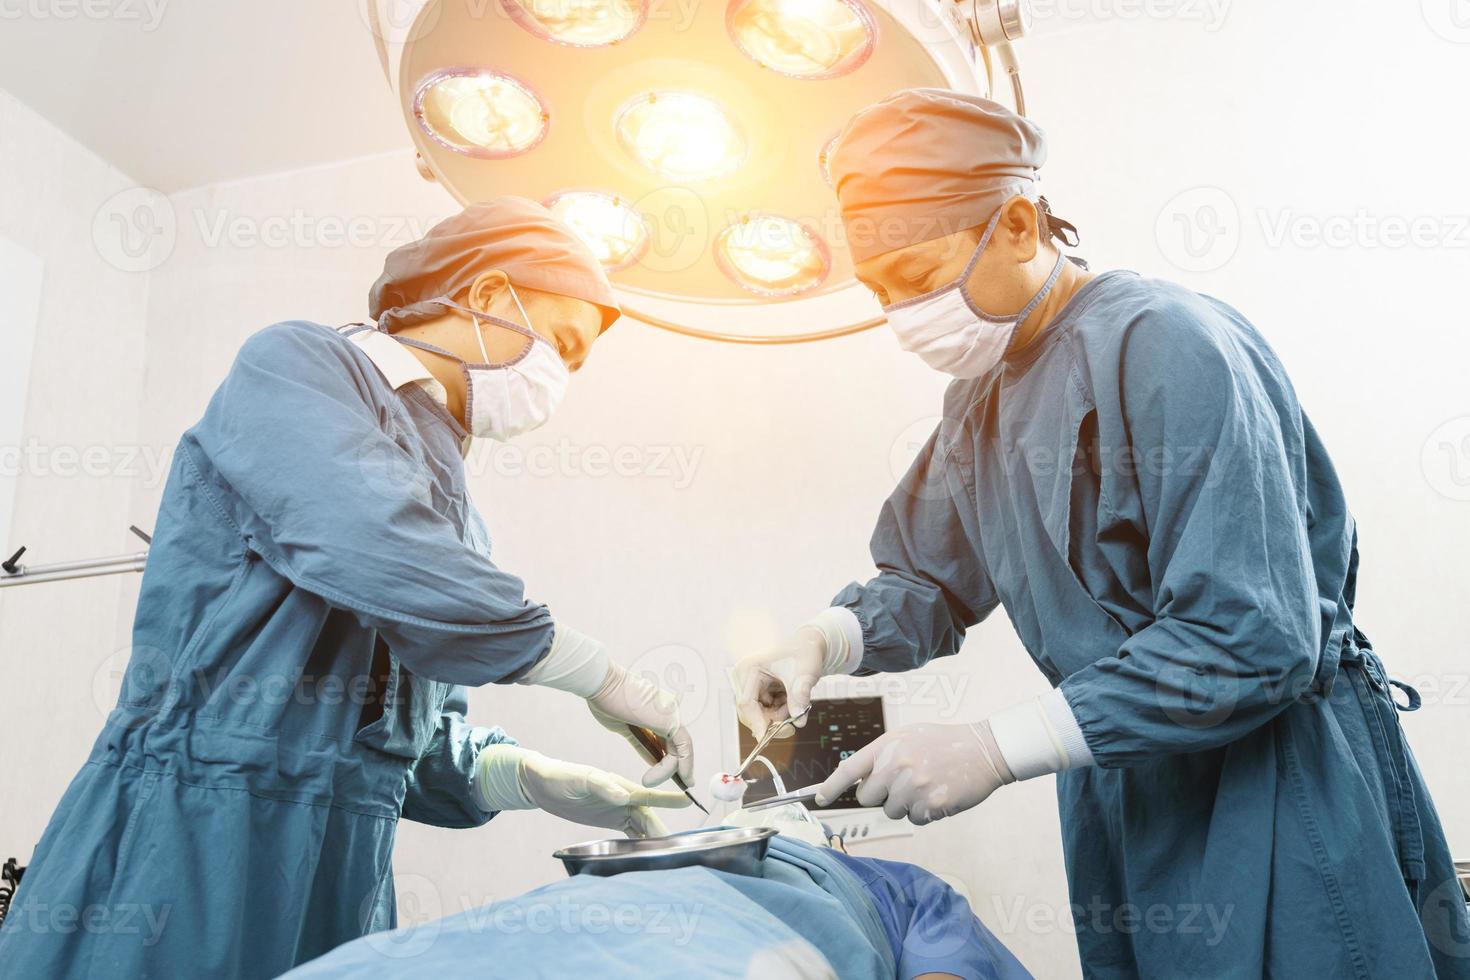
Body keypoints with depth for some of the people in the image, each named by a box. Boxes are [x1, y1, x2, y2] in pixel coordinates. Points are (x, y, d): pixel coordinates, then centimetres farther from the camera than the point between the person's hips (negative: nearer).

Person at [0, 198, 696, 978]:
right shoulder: (297, 363, -6)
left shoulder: (447, 493, 17)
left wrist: (531, 780, -1)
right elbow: (385, 562, -25)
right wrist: (598, 674, -15)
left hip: (346, 868, 8)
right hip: (193, 849, -7)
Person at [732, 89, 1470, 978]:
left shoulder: (1163, 344, -21)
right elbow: (929, 580, 10)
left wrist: (997, 747, -28)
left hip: (1277, 789, -7)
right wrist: (822, 643, -10)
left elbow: (1252, 637, -27)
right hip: (1117, 787, 7)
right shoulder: (984, 396, 7)